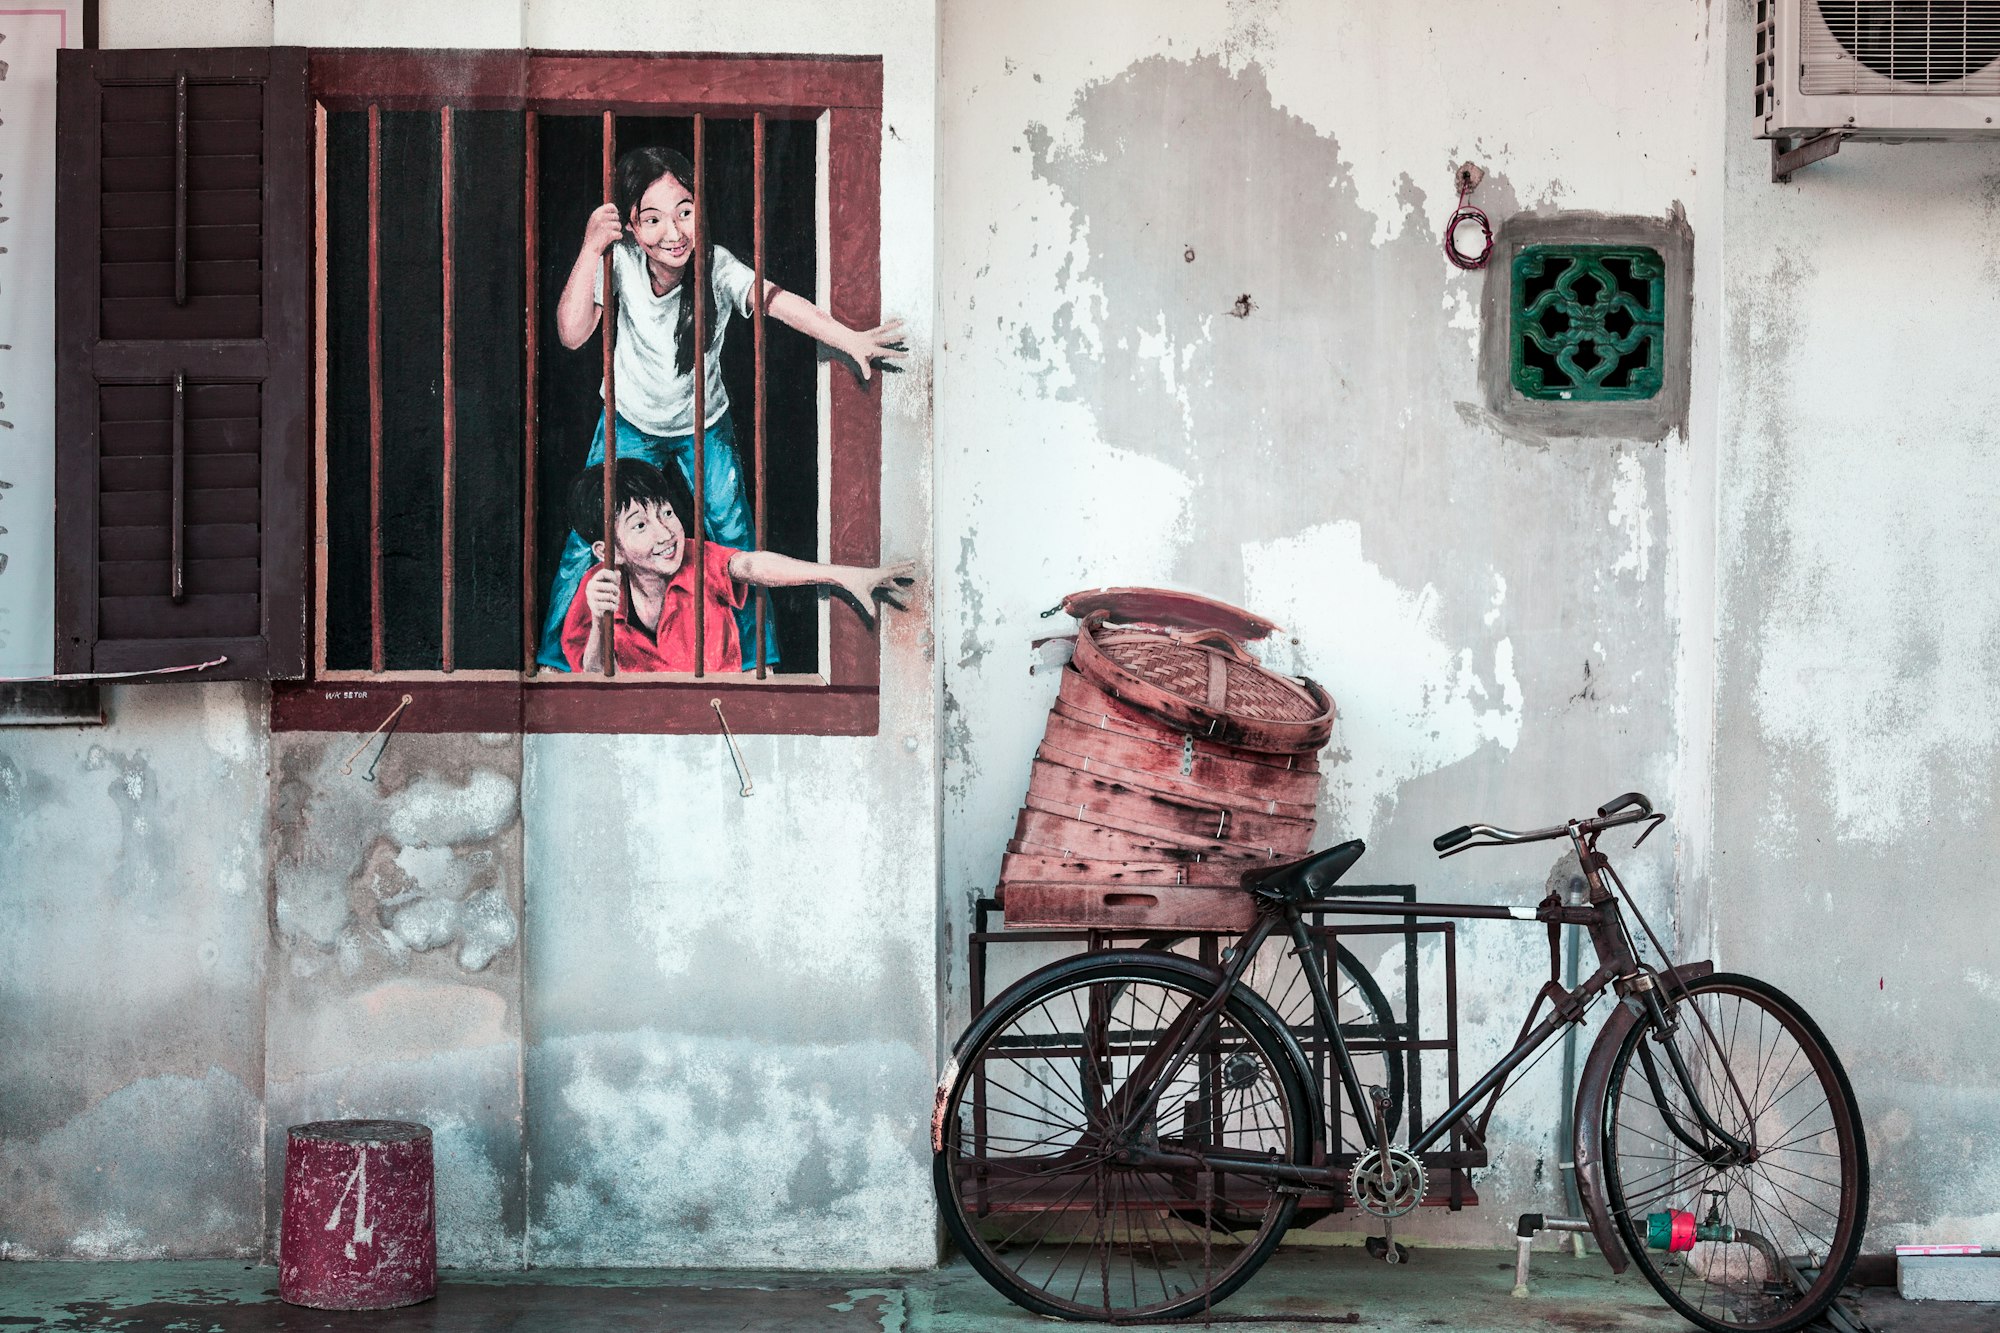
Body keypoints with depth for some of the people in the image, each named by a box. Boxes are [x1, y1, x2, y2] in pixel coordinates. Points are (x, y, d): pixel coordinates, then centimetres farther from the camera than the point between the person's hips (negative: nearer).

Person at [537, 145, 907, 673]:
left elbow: (775, 300, -44)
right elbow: (572, 333, -28)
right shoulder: (620, 259, -23)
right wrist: (590, 249, -37)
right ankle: (558, 658, 18)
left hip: (704, 426, 0)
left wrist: (848, 338, -60)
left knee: (735, 540, -1)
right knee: (589, 539, -1)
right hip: (630, 423, 0)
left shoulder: (717, 267, -28)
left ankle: (756, 660, 18)